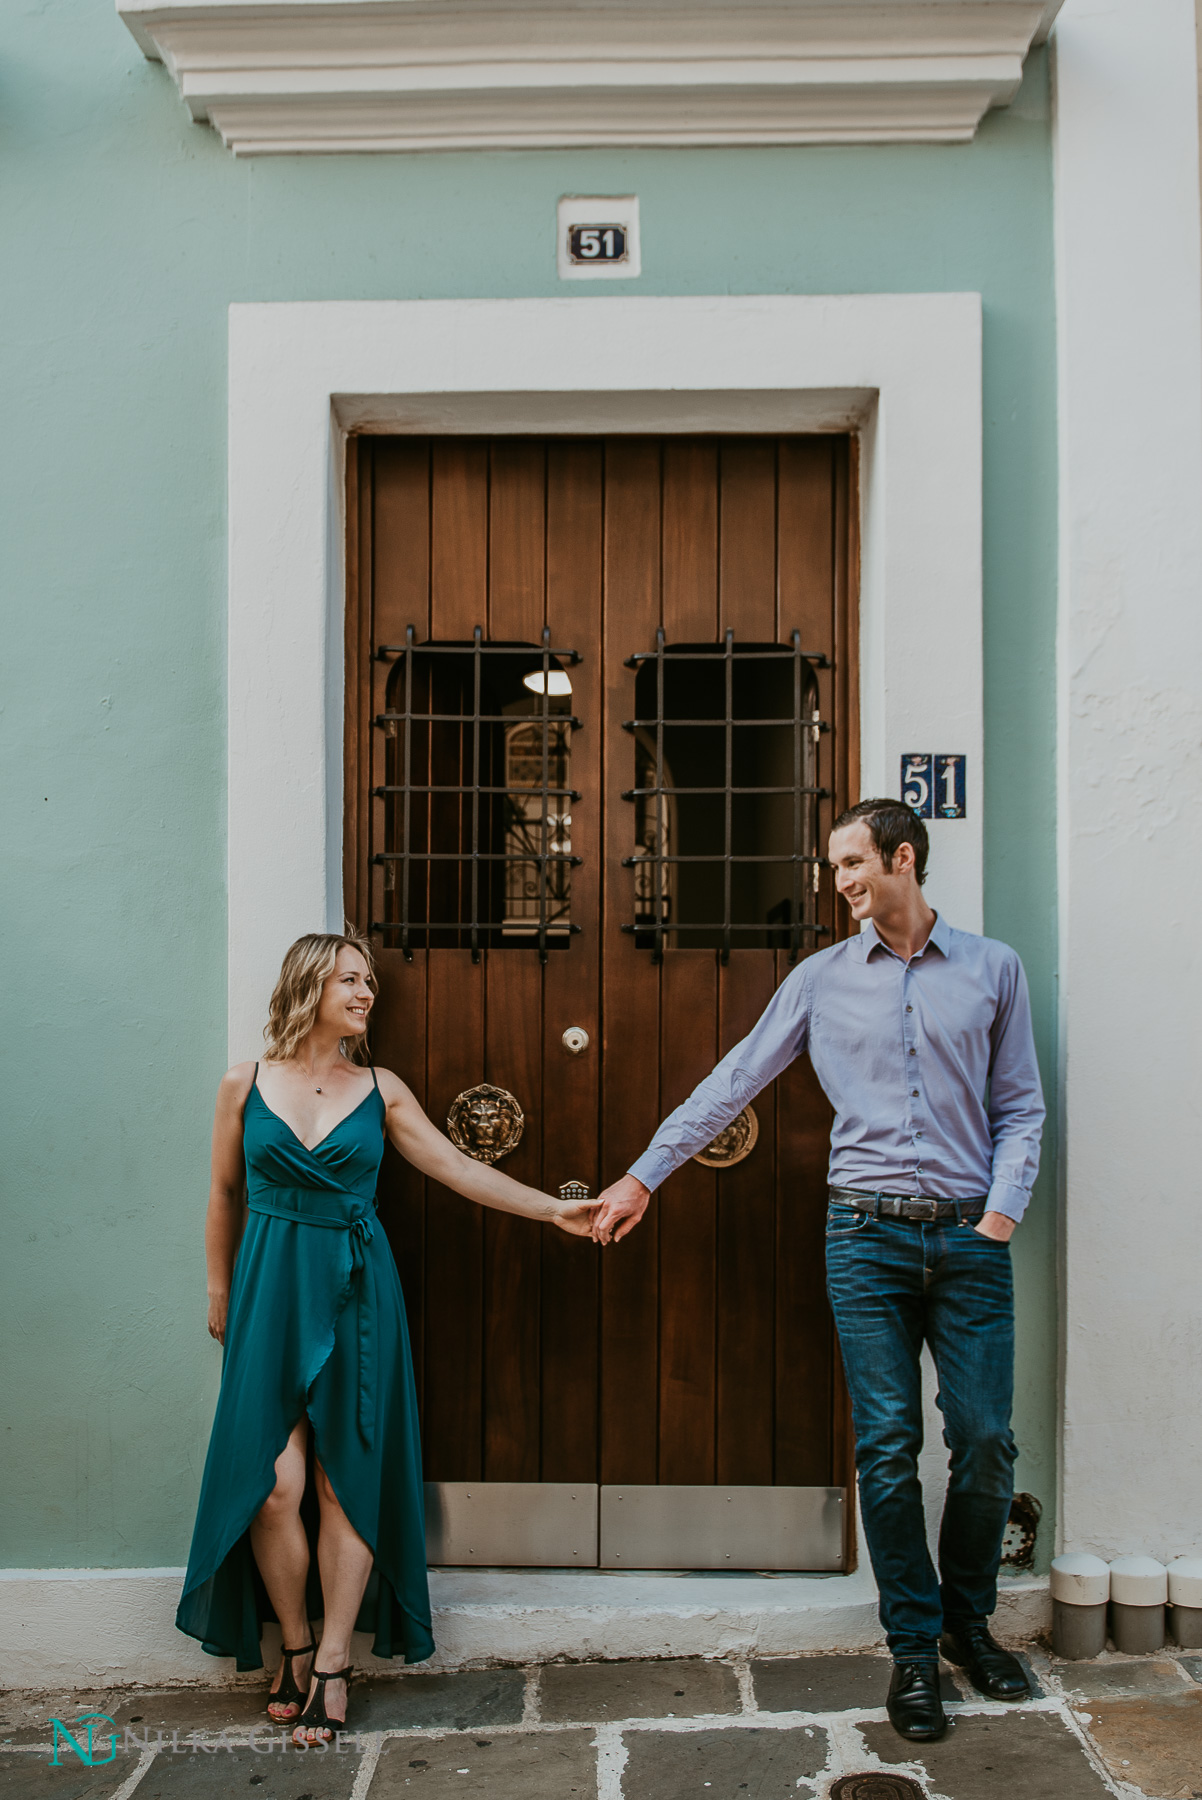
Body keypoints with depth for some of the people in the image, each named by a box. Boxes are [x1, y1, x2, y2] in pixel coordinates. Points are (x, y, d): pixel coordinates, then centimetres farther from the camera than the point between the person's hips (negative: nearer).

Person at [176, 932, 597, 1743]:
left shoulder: (381, 1091, 3)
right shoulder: (245, 1085, 2)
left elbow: (460, 1169, 0)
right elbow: (226, 1197, 11)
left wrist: (554, 1209, -7)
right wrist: (220, 1294, 15)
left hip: (355, 1293, 1)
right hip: (271, 1290, 0)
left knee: (346, 1481, 0)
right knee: (275, 1483, -4)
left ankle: (332, 1666, 13)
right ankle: (296, 1648, 18)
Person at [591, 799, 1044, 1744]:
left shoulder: (992, 967, 7)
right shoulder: (822, 977, 7)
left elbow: (1020, 1107, 8)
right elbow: (734, 1082, 8)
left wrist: (1004, 1210, -5)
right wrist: (645, 1173, 6)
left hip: (971, 1239, 0)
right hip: (868, 1236, 0)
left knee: (985, 1440, 3)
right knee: (888, 1446, 1)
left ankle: (968, 1619, 28)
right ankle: (914, 1646, 19)